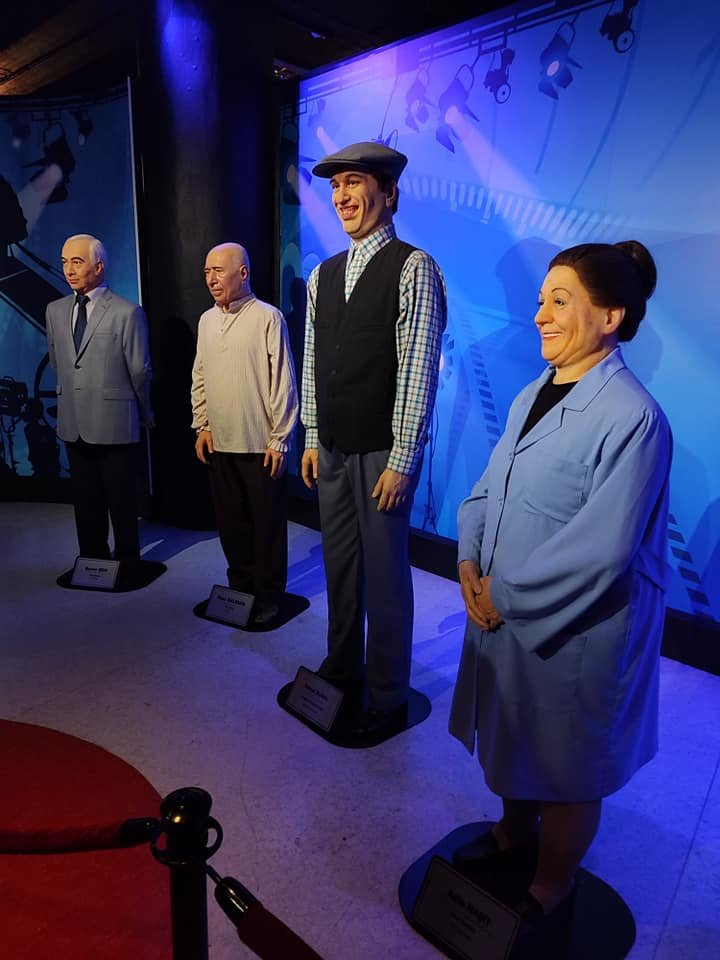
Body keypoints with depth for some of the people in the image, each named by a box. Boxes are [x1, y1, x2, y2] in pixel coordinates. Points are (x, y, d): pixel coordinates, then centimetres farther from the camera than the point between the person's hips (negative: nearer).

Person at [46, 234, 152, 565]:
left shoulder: (128, 313, -10)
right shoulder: (55, 311, 8)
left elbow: (140, 372, -3)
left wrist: (144, 414, 7)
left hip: (114, 424, -5)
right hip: (74, 424, 5)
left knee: (122, 501, 6)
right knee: (85, 500, 14)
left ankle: (127, 563, 22)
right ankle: (91, 561, 28)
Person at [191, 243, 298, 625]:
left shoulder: (268, 318, -9)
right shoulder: (206, 320, 10)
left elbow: (283, 384, -10)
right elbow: (199, 378, 15)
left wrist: (279, 440, -11)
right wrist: (202, 426, 8)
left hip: (260, 445, -6)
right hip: (219, 443, 6)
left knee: (267, 523, 5)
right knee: (230, 521, 15)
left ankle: (268, 595, 21)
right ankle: (240, 585, 32)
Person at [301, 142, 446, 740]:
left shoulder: (413, 268, -9)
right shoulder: (323, 275, 12)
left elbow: (419, 370, -14)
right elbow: (314, 364, 14)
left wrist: (401, 462, -16)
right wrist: (312, 440, 12)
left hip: (382, 453, -6)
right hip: (332, 449, 6)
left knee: (385, 575, 4)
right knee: (340, 566, 17)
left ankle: (387, 700, 23)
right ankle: (342, 673, 37)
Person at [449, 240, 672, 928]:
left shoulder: (632, 417, -21)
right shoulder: (532, 395, 3)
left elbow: (602, 548, -25)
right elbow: (486, 489, 7)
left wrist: (505, 595, -17)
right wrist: (470, 565, -7)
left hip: (576, 630, -7)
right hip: (502, 613, 7)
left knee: (565, 766, 16)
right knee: (513, 737, 26)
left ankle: (550, 888, 42)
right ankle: (513, 830, 55)